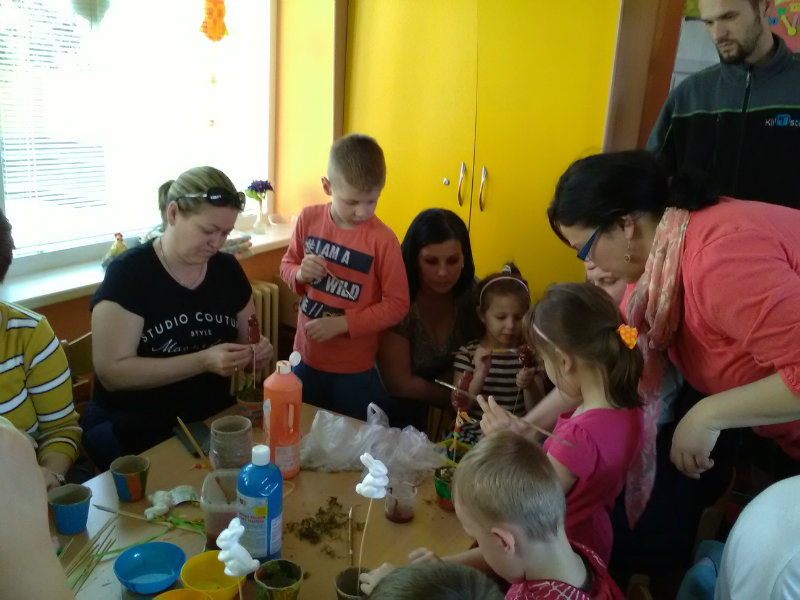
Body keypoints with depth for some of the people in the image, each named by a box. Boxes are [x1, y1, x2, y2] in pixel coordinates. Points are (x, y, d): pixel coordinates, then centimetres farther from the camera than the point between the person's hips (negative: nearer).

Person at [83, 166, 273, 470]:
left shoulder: (228, 269, 4)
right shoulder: (128, 273, -12)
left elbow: (246, 342, 15)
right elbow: (111, 372, -18)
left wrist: (257, 351, -9)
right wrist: (203, 361, -26)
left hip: (213, 422, 5)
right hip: (133, 433, -5)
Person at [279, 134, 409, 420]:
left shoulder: (383, 240, -18)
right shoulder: (309, 218, -5)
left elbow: (397, 304, -14)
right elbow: (287, 265, 9)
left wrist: (342, 324, -20)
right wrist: (300, 274, -14)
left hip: (355, 370, -4)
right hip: (305, 357, 4)